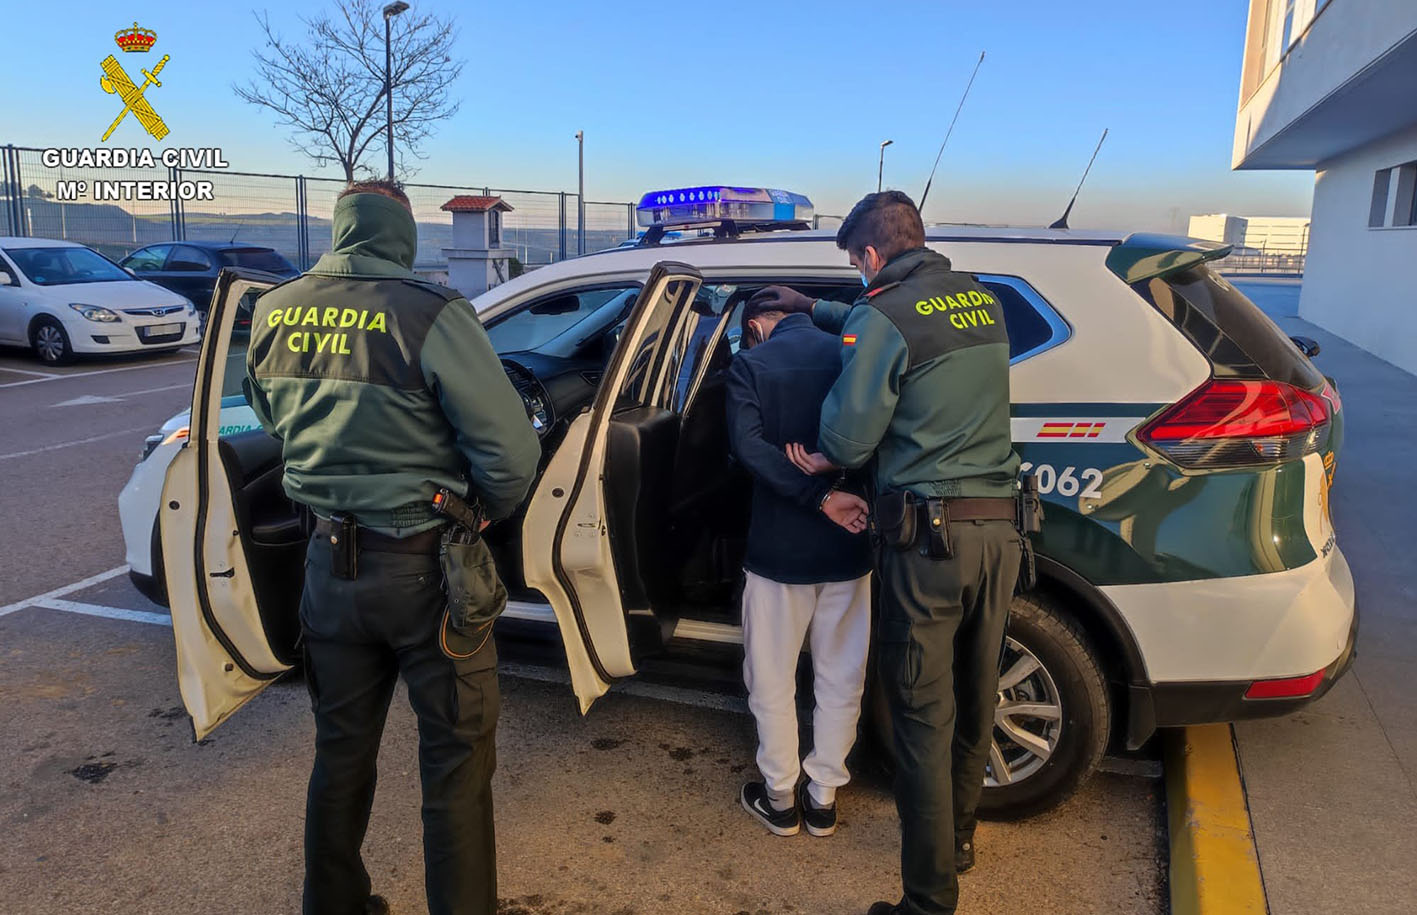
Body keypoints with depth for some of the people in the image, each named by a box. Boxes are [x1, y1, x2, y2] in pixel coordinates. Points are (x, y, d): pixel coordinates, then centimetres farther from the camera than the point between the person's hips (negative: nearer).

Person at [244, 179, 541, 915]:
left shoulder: (273, 313, 0)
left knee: (341, 750, 22)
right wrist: (487, 509, -1)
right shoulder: (429, 314, -19)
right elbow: (511, 448, -20)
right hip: (422, 564, -6)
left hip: (330, 558, 6)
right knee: (455, 759, 10)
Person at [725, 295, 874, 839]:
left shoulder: (750, 365, -5)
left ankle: (780, 798, 24)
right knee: (840, 678, 15)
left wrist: (822, 499, -22)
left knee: (772, 680, 13)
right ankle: (824, 798, 26)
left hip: (780, 549, -3)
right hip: (848, 548, 3)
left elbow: (749, 446, -20)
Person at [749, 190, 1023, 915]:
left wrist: (824, 458, 11)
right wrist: (813, 308, 34)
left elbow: (849, 437, -11)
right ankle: (958, 837, 41)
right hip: (999, 527, 8)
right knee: (973, 699, 21)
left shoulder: (882, 316, -11)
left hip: (929, 534, -7)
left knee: (924, 715, 1)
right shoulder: (981, 300, 12)